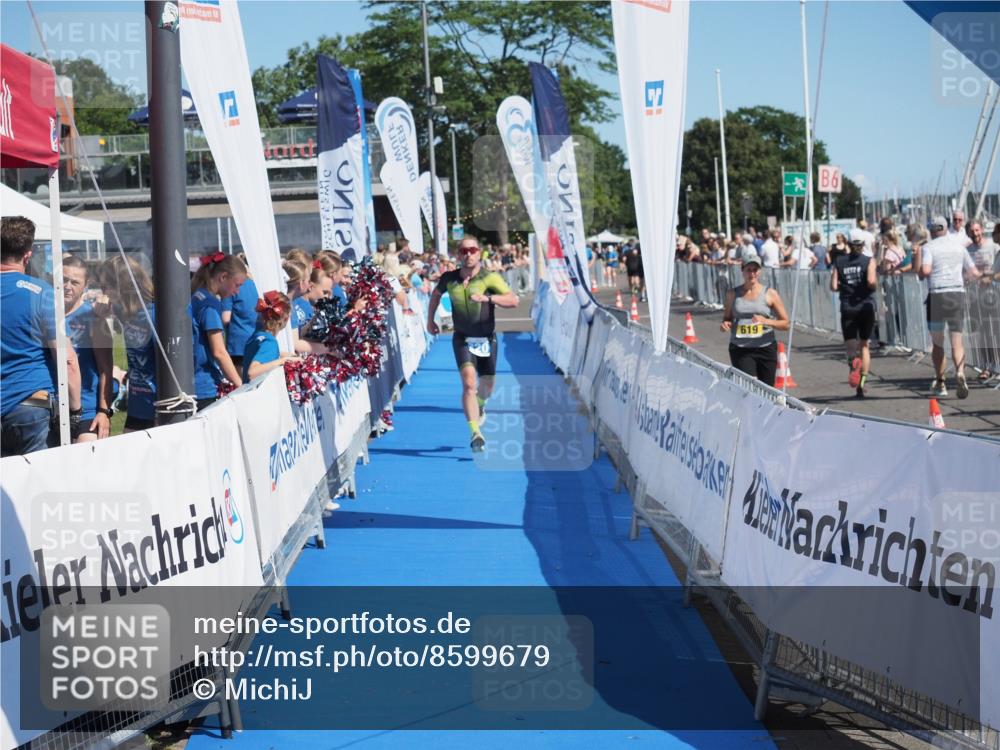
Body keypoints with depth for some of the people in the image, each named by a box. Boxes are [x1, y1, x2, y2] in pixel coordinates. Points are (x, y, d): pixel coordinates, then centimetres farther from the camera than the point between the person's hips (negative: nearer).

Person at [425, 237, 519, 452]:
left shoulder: (490, 278, -13)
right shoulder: (449, 279, -4)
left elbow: (513, 300, -25)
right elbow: (435, 294, 19)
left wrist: (487, 298, -37)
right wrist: (430, 320, 19)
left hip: (487, 339, 0)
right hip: (462, 339, 0)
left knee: (487, 388, 14)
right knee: (469, 383, -20)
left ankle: (479, 405, 51)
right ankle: (475, 434, -25)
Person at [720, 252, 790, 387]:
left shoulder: (770, 294, 1)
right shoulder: (733, 294, 6)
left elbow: (785, 324, 2)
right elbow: (727, 318, 19)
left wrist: (766, 321, -16)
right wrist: (725, 324, -5)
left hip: (765, 348, 0)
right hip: (740, 350, 0)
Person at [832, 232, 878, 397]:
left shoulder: (840, 262, 3)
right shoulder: (869, 261, -2)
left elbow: (833, 286, -3)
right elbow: (871, 281, -17)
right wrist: (876, 284, 4)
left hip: (847, 308, 0)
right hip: (866, 306, 0)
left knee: (851, 345, 1)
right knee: (864, 344, 13)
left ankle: (854, 361, -36)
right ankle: (861, 383, 8)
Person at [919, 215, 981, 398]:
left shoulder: (928, 247, 1)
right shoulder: (959, 246, 11)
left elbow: (925, 270, -17)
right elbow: (975, 273, 12)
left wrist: (921, 274, 6)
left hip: (936, 295, -2)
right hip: (958, 293, 2)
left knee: (937, 342, 11)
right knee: (957, 341, 1)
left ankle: (940, 383, 13)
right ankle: (960, 372, -24)